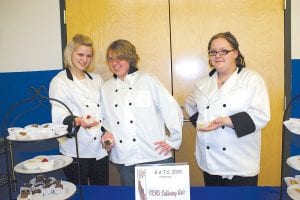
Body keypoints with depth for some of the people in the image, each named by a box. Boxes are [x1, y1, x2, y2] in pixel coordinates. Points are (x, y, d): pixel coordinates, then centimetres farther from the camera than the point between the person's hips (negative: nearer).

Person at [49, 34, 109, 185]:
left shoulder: (96, 79, 12)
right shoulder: (59, 81, -3)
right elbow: (59, 117, -10)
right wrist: (78, 121, -30)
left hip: (100, 149, 5)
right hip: (76, 151, -4)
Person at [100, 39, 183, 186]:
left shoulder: (147, 80, -3)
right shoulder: (106, 88, 10)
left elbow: (172, 109, -5)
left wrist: (173, 141, -4)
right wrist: (108, 134, 0)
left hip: (156, 157, -3)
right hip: (123, 160, 4)